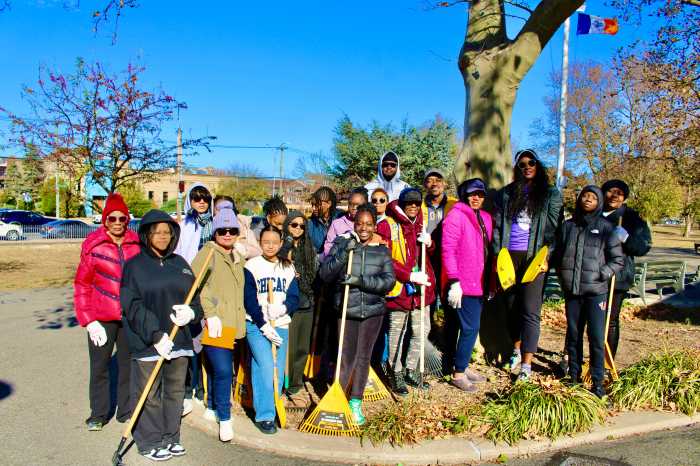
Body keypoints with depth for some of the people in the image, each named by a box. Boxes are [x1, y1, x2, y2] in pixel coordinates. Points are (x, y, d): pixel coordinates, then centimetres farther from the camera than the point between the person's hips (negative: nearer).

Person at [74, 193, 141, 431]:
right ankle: (98, 413, 26)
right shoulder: (93, 245, -5)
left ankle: (126, 410, 27)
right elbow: (82, 285, -2)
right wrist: (89, 321, -6)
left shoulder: (137, 244, 1)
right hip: (101, 318, -2)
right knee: (99, 367, 9)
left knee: (129, 364, 12)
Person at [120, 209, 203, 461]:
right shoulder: (135, 265, -2)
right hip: (146, 342, -4)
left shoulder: (180, 263, 11)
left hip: (178, 339, 4)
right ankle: (150, 443, 19)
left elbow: (194, 296, 14)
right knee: (149, 395, 5)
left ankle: (171, 437, 27)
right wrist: (156, 335, -18)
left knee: (175, 391, 13)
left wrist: (191, 311, -9)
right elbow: (132, 306, -10)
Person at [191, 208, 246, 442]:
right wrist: (211, 314, -22)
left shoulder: (239, 258, 17)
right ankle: (224, 418, 3)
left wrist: (239, 319, 20)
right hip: (214, 324, -7)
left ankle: (212, 407, 35)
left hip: (232, 324, 7)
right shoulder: (207, 254, -7)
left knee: (218, 368, 17)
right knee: (223, 370, -12)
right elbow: (197, 287, -16)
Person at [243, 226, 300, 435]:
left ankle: (273, 409, 22)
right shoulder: (251, 266, -2)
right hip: (256, 325, -4)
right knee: (266, 369, -12)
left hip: (281, 325, 4)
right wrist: (264, 326, -12)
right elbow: (250, 300, -6)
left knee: (278, 371, 6)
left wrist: (283, 308, -18)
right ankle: (264, 416, -1)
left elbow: (294, 297, 4)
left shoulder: (288, 268, 8)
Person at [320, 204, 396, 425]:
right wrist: (344, 253, -19)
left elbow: (389, 281, -7)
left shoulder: (382, 251, 4)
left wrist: (361, 280, -19)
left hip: (373, 310, 2)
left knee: (363, 357, 10)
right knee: (347, 358, 1)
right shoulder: (342, 244, 0)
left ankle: (356, 402, 25)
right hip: (346, 309, -2)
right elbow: (325, 275, -7)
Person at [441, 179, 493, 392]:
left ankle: (463, 366, 28)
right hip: (463, 285, -8)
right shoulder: (456, 216, -10)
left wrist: (490, 280, 19)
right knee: (470, 328, -6)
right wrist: (454, 282, -19)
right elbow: (448, 251, -15)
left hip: (479, 284, 8)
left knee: (471, 327, 14)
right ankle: (459, 373, 7)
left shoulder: (485, 218, 15)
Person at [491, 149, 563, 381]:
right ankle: (517, 349, 30)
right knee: (511, 306, 11)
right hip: (509, 256, 3)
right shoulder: (505, 194, 13)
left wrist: (546, 257, -9)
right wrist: (498, 255, -1)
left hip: (533, 257, -3)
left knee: (530, 311, -6)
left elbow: (554, 229, 3)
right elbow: (497, 226, 10)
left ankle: (527, 364, -3)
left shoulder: (551, 195, 8)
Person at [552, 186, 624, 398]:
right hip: (571, 291, 3)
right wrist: (562, 275, 4)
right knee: (573, 336, 11)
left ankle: (598, 383, 9)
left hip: (596, 292, -3)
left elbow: (618, 260, 1)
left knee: (597, 338, -3)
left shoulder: (605, 227, 0)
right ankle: (574, 378, 24)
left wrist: (602, 275, -12)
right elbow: (558, 254, 17)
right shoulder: (568, 226, 8)